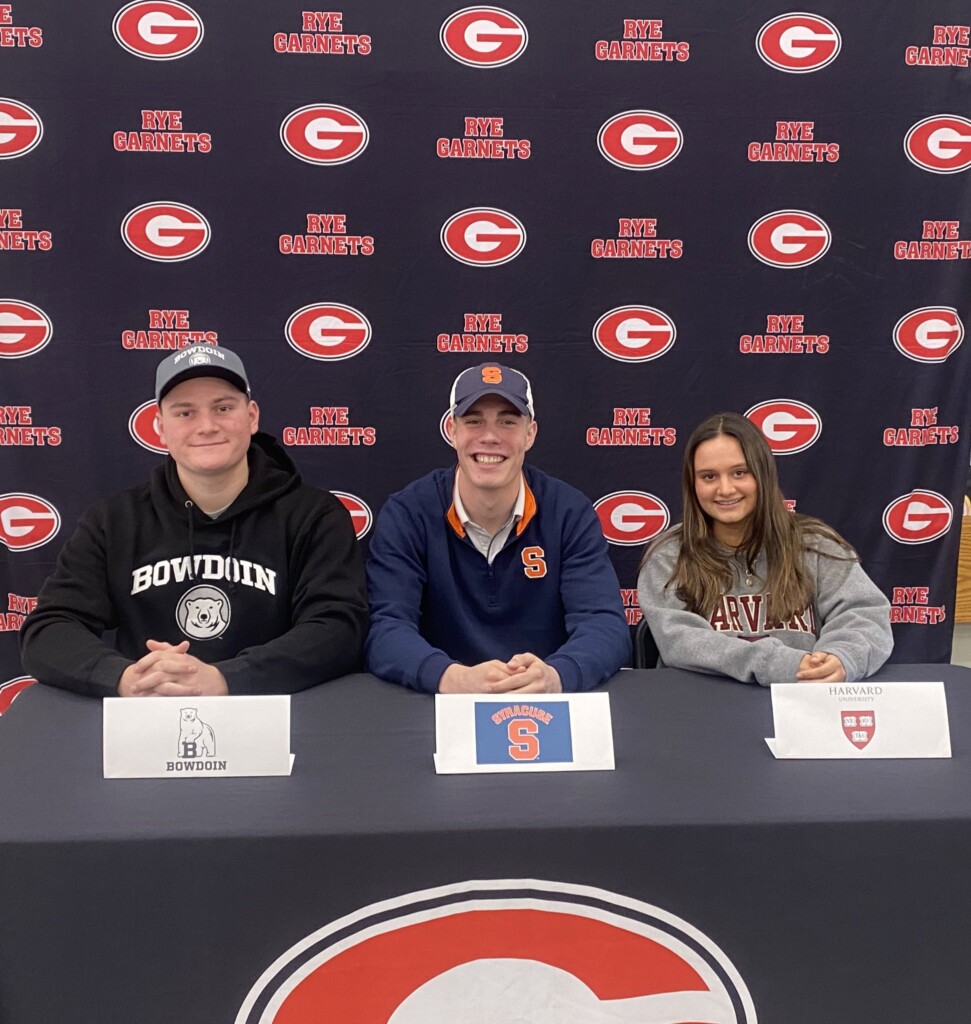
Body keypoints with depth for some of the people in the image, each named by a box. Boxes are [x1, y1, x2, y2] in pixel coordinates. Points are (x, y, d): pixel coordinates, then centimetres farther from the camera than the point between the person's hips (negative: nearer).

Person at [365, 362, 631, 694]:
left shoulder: (570, 513, -3)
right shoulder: (405, 514, -5)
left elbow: (606, 624, -12)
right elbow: (385, 629, -14)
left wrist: (553, 676, -33)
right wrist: (454, 678, -34)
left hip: (546, 707, 1)